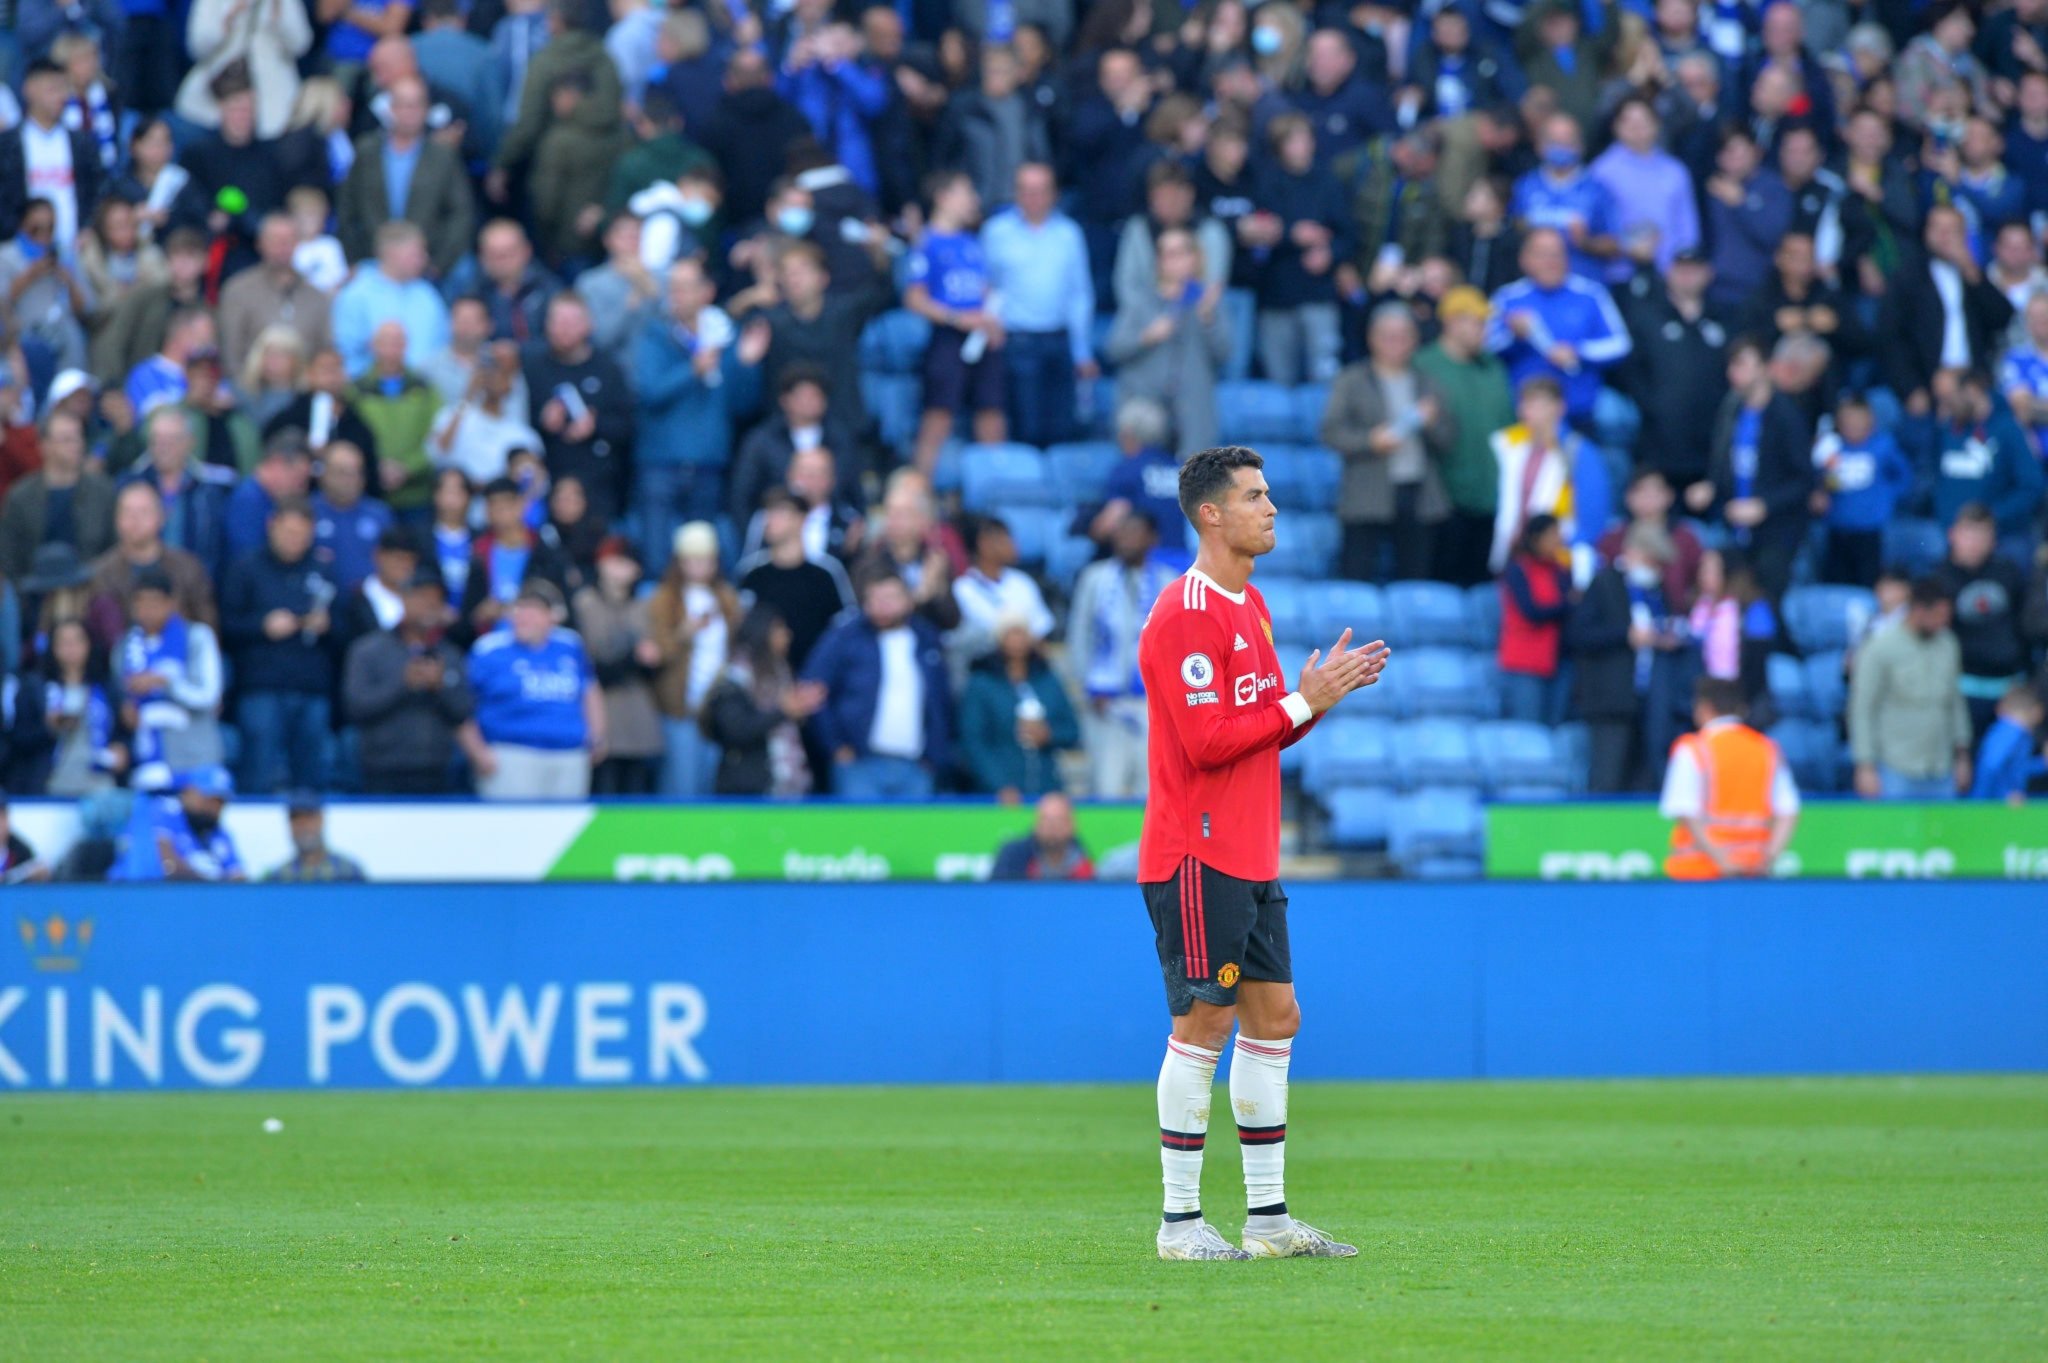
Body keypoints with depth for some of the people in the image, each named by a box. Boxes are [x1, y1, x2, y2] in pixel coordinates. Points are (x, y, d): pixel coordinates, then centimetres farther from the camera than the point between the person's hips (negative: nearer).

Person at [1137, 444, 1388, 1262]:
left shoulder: (1250, 607, 17)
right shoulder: (1184, 613, -14)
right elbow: (1206, 740, -20)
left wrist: (1323, 693, 5)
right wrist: (1302, 703, -15)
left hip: (1251, 857, 10)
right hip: (1198, 855, -10)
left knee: (1273, 1016, 9)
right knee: (1205, 1023, -7)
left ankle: (1268, 1217, 13)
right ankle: (1180, 1221, -2)